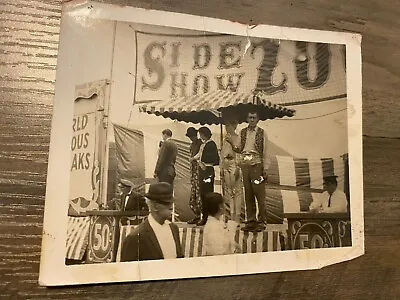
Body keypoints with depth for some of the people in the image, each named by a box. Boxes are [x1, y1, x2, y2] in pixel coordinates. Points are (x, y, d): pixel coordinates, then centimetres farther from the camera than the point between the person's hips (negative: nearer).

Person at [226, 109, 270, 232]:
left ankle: (262, 221, 8)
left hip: (257, 166, -4)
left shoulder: (262, 133, 0)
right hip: (245, 166, 4)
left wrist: (265, 168, -7)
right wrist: (232, 143, -2)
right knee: (248, 195, 8)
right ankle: (251, 221, 17)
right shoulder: (243, 132, 12)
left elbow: (265, 152, -2)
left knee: (260, 194, -3)